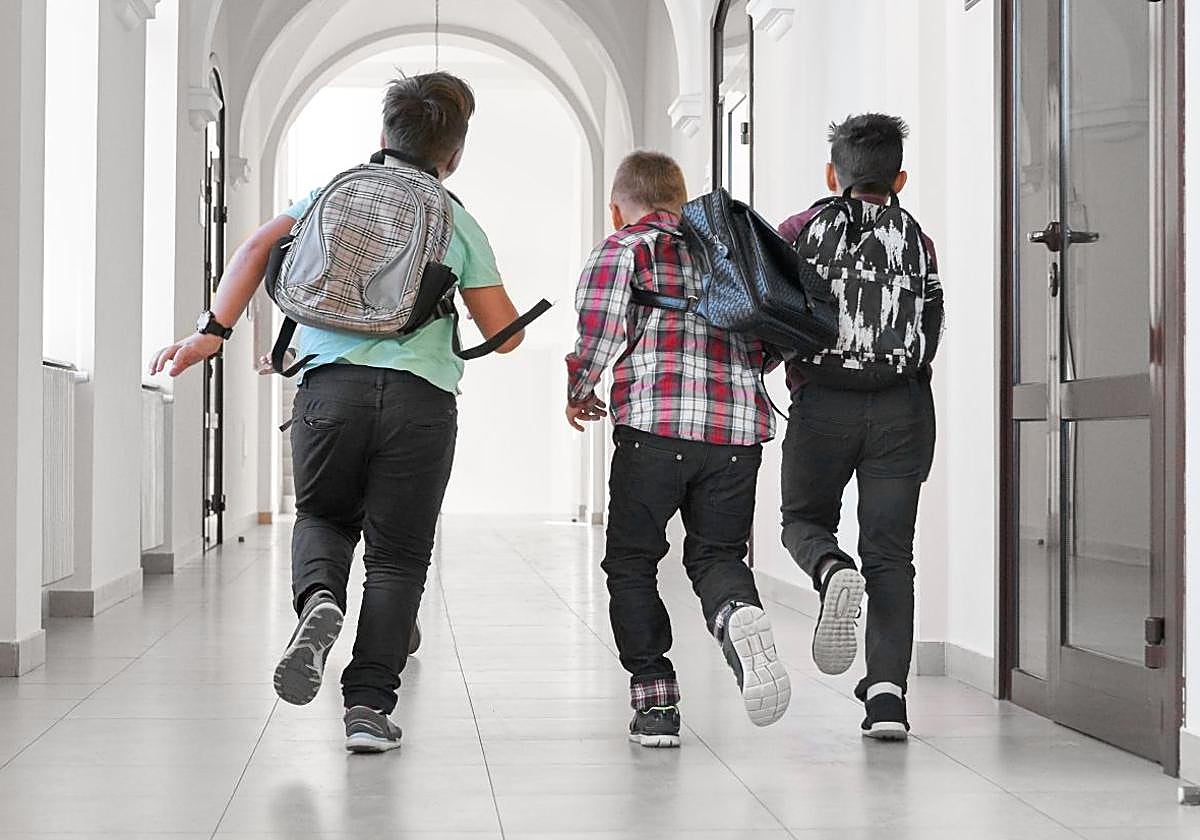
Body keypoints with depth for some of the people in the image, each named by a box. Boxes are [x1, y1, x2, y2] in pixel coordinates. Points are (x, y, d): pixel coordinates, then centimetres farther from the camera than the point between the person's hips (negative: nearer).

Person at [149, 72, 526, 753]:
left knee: (324, 516, 23)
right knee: (398, 555, 7)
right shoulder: (460, 224, 9)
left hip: (333, 385, 2)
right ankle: (370, 707, 1)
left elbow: (260, 248, 3)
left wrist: (214, 329, 0)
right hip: (421, 400, -1)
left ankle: (320, 599, -10)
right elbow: (505, 334, 8)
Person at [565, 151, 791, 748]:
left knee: (631, 562, 11)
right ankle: (738, 613, -22)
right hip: (738, 430, 4)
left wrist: (578, 395, 14)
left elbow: (597, 339, -5)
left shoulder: (622, 250, 6)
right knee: (716, 554, 12)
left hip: (654, 427, -4)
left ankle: (654, 700, 6)